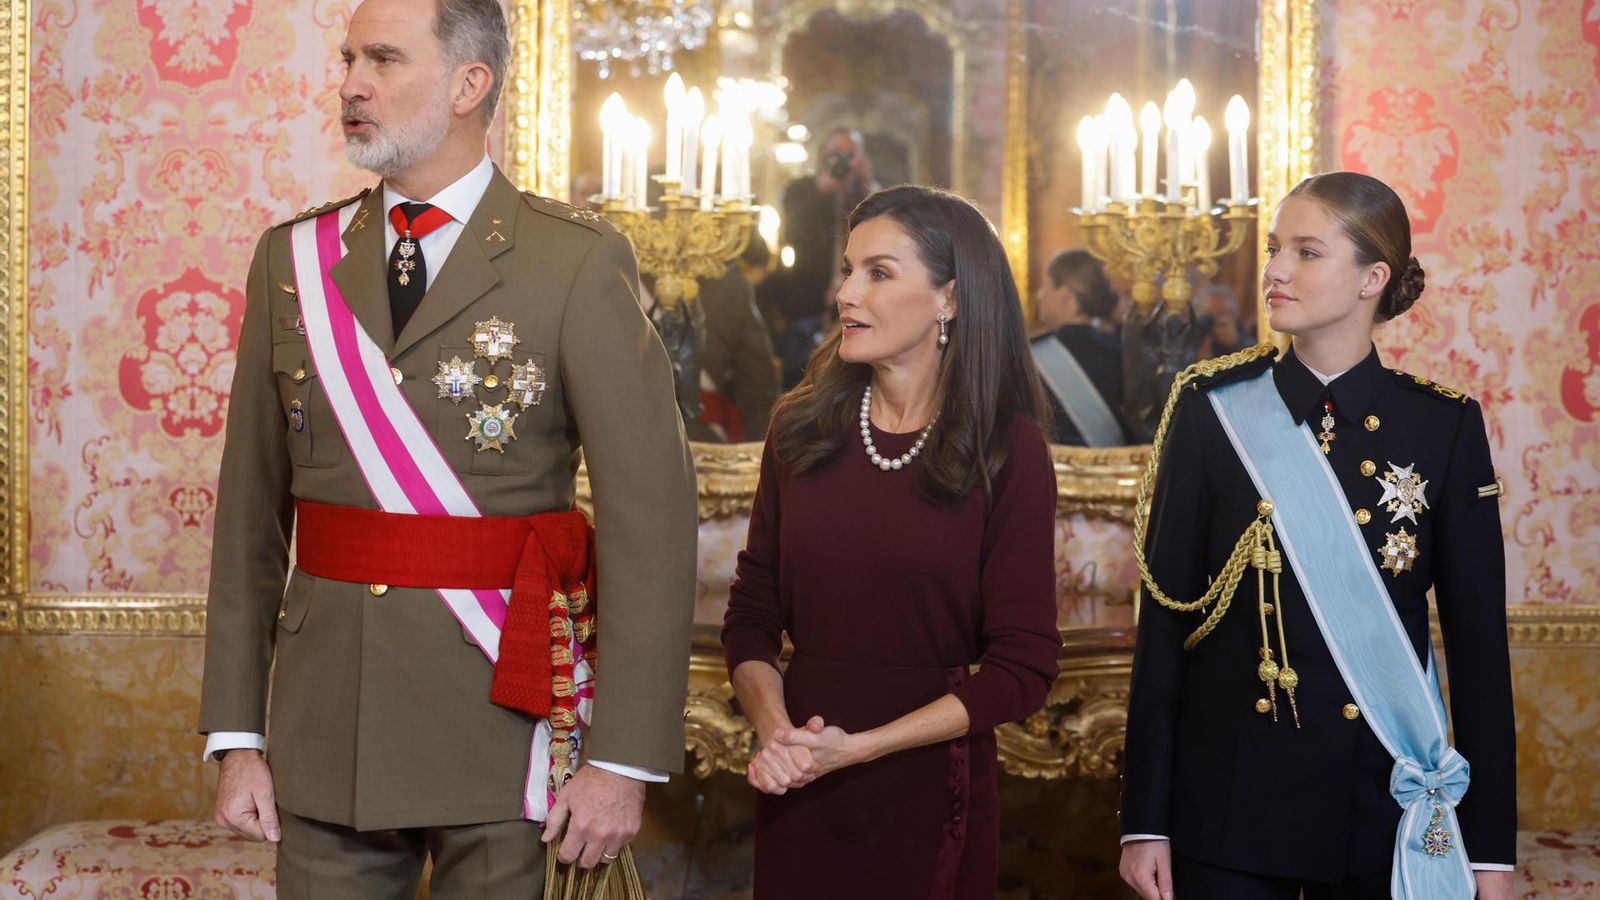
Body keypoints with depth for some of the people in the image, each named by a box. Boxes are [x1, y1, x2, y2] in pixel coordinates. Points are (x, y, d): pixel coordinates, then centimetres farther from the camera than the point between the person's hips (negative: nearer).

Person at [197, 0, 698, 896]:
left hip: (496, 715, -3)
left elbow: (651, 513, -10)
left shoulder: (578, 264, -6)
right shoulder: (294, 259, 7)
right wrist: (236, 736, 3)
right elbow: (251, 508, 7)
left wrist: (626, 756, -14)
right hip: (325, 725, 3)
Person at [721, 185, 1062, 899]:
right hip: (798, 794, 3)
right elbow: (752, 613, 6)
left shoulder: (1008, 451, -7)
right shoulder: (802, 428, 3)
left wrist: (858, 747, -16)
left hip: (931, 788, -3)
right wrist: (774, 729, -13)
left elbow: (1023, 667, -9)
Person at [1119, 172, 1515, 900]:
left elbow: (1479, 640, 0)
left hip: (1387, 809, 0)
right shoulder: (1213, 409, -1)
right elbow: (1164, 619, -2)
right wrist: (1144, 820, -5)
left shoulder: (1445, 425, -1)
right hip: (1230, 801, 0)